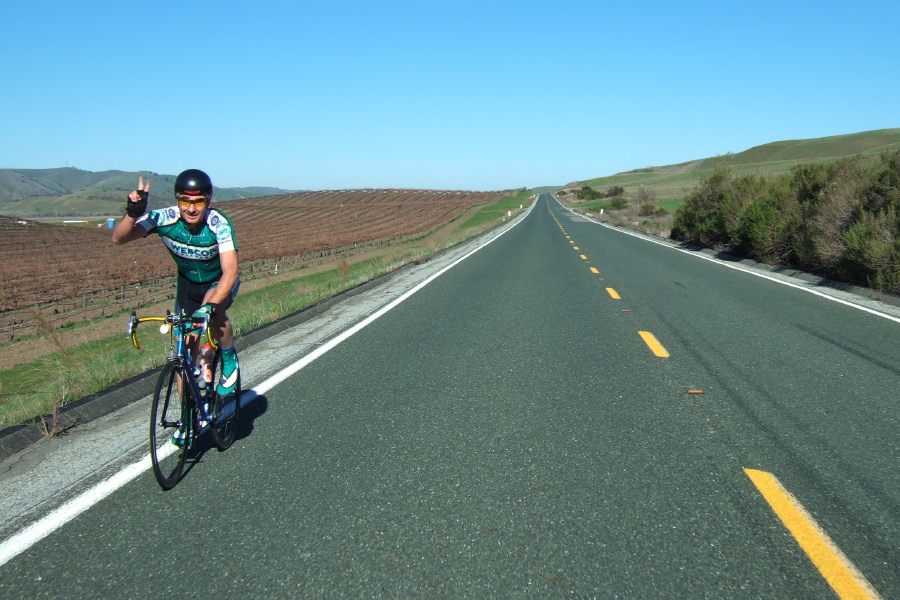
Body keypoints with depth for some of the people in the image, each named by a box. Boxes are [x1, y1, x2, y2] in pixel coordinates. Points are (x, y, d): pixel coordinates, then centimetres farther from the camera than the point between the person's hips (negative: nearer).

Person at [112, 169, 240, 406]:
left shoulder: (219, 223, -32)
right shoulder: (165, 218, -24)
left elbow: (230, 271, -41)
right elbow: (119, 238, -30)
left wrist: (209, 305, -54)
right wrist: (133, 213, -47)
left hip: (219, 281, -3)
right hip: (187, 282, 3)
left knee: (213, 311, -35)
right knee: (186, 344, 1)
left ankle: (229, 358, -8)